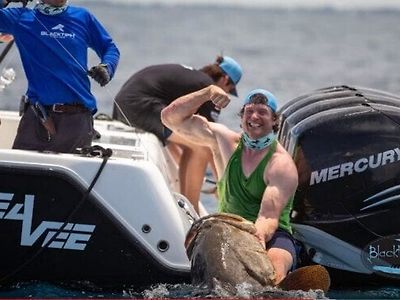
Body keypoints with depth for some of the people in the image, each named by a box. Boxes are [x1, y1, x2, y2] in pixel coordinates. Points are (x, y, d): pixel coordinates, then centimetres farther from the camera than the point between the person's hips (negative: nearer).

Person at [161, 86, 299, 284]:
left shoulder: (281, 164, -5)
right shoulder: (224, 141, 10)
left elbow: (269, 217, -18)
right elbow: (171, 117, 10)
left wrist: (260, 238, -41)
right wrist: (208, 92, -2)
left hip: (271, 236, -5)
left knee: (274, 265, -39)